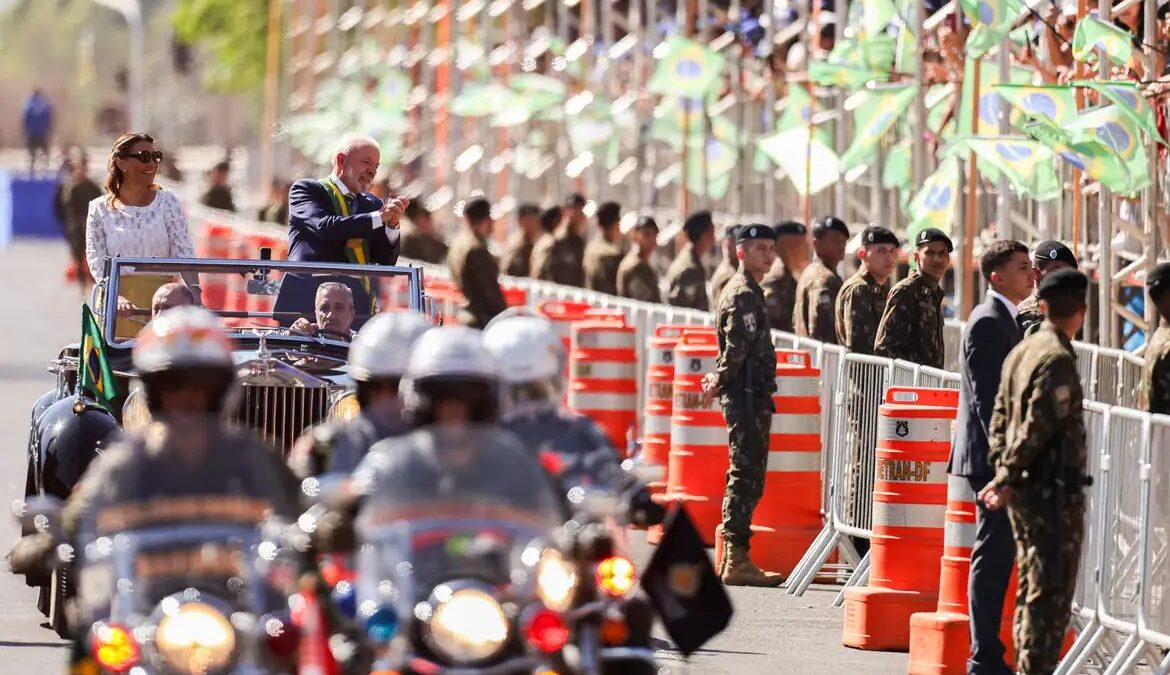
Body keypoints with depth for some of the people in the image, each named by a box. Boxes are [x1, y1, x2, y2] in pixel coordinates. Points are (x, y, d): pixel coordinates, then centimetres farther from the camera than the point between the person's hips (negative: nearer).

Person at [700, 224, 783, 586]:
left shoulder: (747, 291, 19)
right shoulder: (744, 294, -13)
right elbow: (737, 346, -22)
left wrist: (720, 379, 11)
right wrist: (722, 380, -9)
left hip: (752, 397, 10)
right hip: (747, 397, -10)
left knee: (746, 477, 13)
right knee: (747, 477, -10)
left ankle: (732, 557, 18)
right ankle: (737, 560, -10)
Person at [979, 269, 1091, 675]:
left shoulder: (1021, 352, 11)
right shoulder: (1058, 360, -17)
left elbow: (1000, 417, 13)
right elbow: (1037, 427, -19)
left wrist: (1002, 475, 8)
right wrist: (1006, 479, -12)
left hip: (1024, 489, 9)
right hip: (1054, 490, -9)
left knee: (1031, 588, 15)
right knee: (1051, 592, -6)